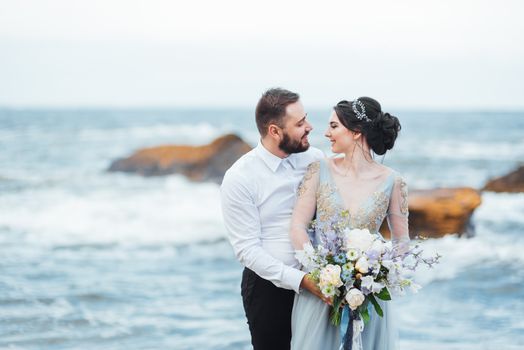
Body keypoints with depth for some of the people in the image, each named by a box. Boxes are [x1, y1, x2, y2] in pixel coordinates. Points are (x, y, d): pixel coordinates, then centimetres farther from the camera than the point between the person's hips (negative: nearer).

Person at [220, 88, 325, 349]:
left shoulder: (315, 159, -1)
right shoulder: (239, 179, -13)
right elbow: (247, 249, -15)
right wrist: (300, 280, -23)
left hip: (317, 280, 4)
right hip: (270, 286, -4)